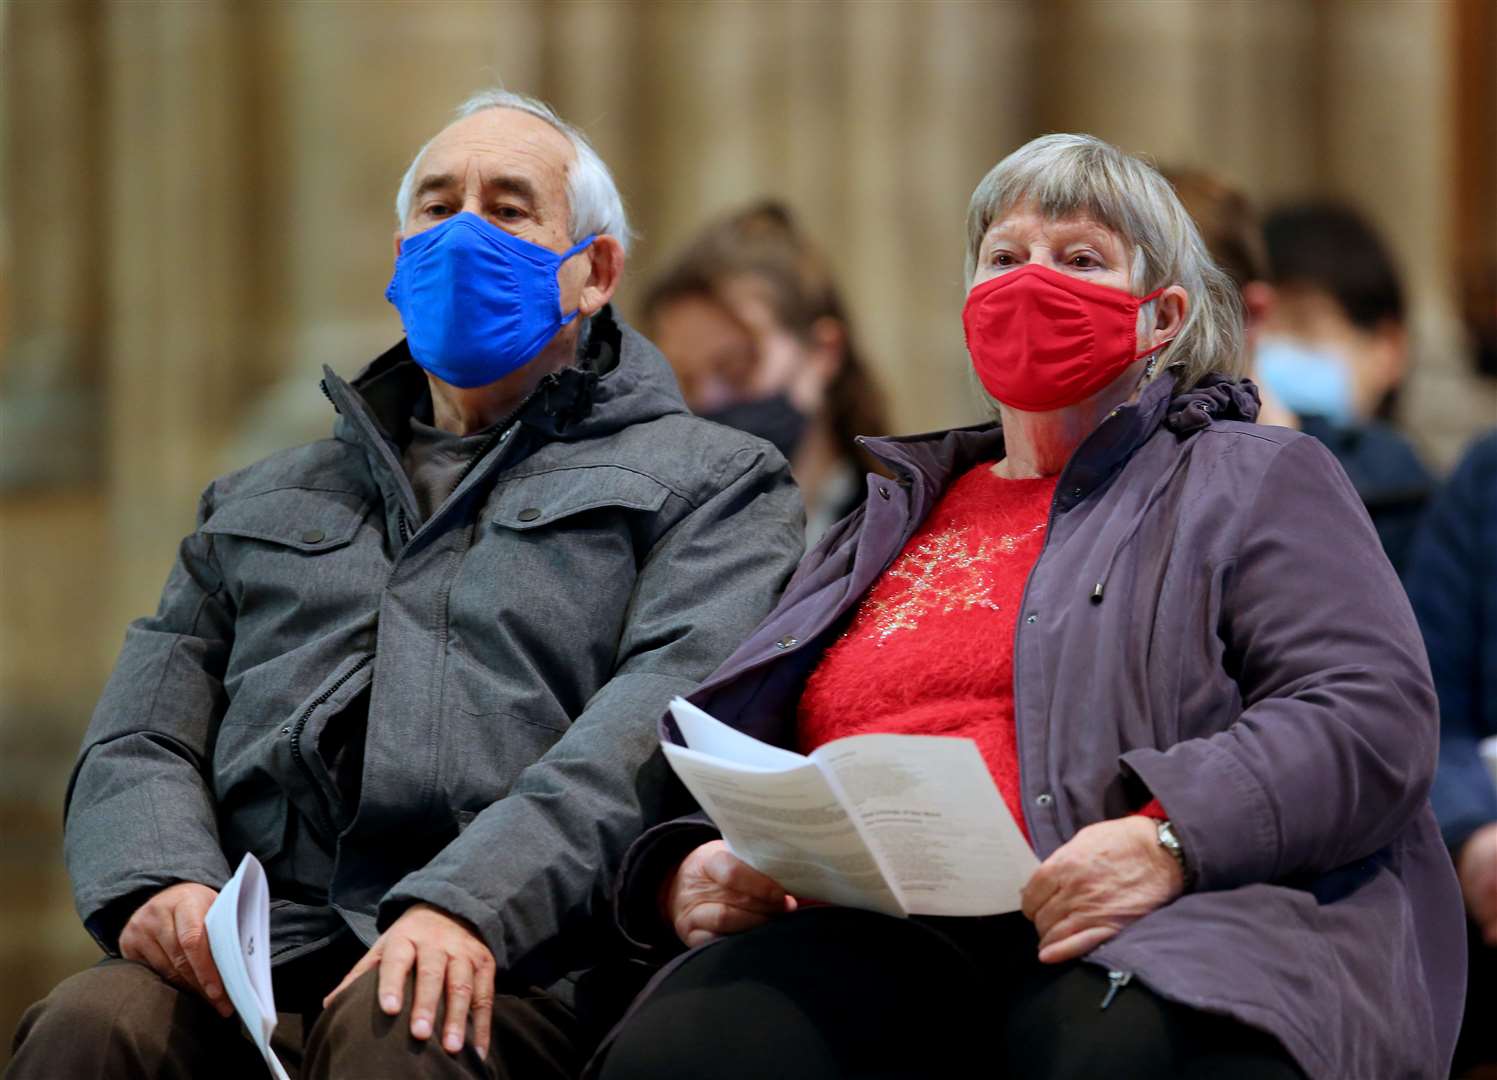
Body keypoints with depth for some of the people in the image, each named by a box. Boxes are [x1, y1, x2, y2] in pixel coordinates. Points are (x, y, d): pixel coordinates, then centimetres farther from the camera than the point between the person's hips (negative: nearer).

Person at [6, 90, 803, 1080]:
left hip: (510, 973, -3)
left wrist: (471, 901, -21)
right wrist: (157, 877, -5)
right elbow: (138, 740, 22)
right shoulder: (259, 505, 32)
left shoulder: (711, 482, 16)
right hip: (249, 969, 3)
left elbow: (660, 723, -3)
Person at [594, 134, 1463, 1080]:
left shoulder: (1257, 481, 18)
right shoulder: (887, 526, 33)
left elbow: (1373, 717, 1)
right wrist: (691, 878, 5)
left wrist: (1173, 840, -17)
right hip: (874, 932, 5)